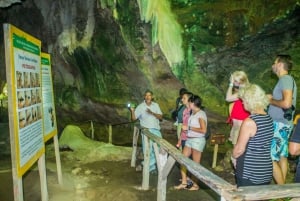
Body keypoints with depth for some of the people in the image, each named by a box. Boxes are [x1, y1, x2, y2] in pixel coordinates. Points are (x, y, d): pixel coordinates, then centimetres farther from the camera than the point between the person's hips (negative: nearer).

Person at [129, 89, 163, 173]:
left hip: (156, 130, 2)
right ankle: (151, 167, 13)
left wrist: (152, 113, -16)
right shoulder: (140, 107, 0)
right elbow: (134, 118, -3)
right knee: (148, 150, -1)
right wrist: (132, 111, -21)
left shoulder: (156, 105, 8)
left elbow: (161, 117, 0)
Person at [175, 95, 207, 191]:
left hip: (198, 140, -8)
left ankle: (195, 185, 18)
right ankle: (184, 182, 18)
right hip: (189, 140, 8)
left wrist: (189, 128, -16)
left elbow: (203, 130, -20)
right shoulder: (193, 113, 10)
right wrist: (186, 128, 2)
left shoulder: (201, 114, -14)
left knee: (195, 164, 3)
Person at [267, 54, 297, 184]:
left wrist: (271, 101, -11)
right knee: (282, 156, 13)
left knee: (270, 158, -7)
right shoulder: (287, 79, 15)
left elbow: (287, 103, -26)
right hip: (284, 124, 10)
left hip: (279, 125, -10)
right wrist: (272, 98, 9)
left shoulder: (285, 79, -15)